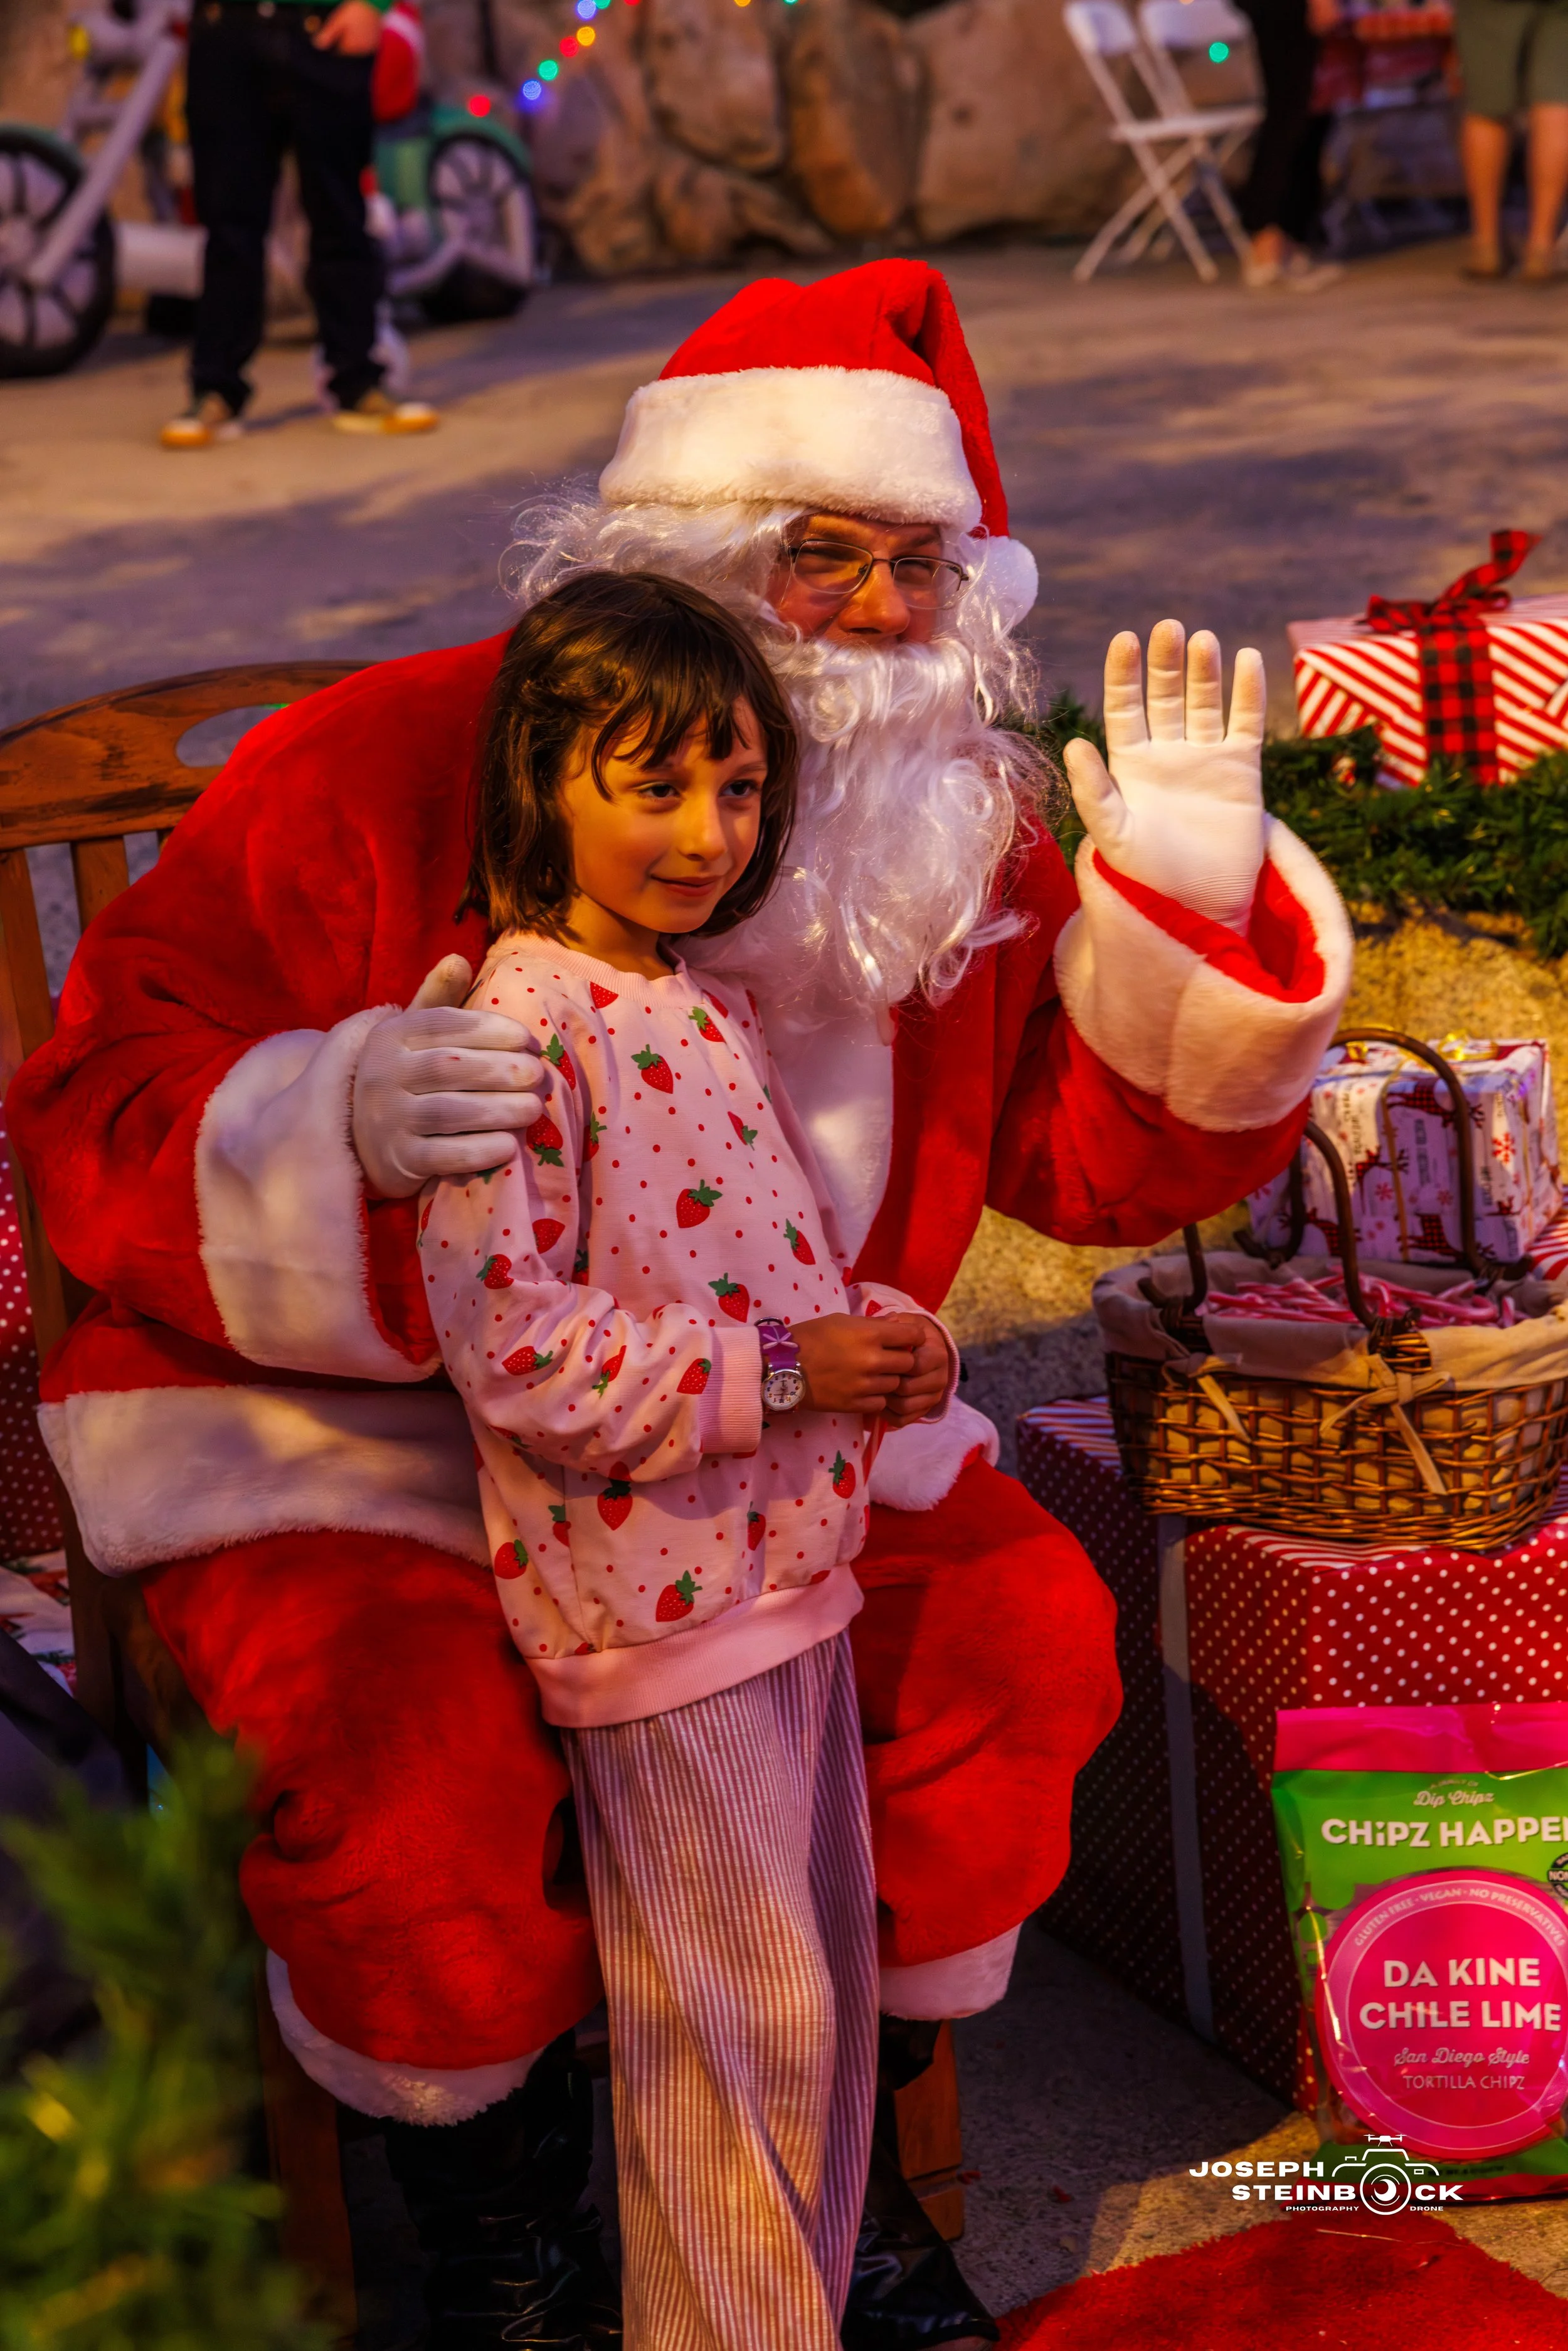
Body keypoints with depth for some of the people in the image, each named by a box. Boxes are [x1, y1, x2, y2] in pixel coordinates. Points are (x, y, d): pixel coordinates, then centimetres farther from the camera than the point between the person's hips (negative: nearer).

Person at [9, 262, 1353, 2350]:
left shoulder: (956, 835, -1)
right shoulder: (380, 775, -16)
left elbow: (1106, 1151, 2)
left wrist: (1188, 896, -15)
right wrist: (342, 1122, -39)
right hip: (352, 1440, -4)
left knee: (1020, 1623, -16)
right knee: (410, 1774, -30)